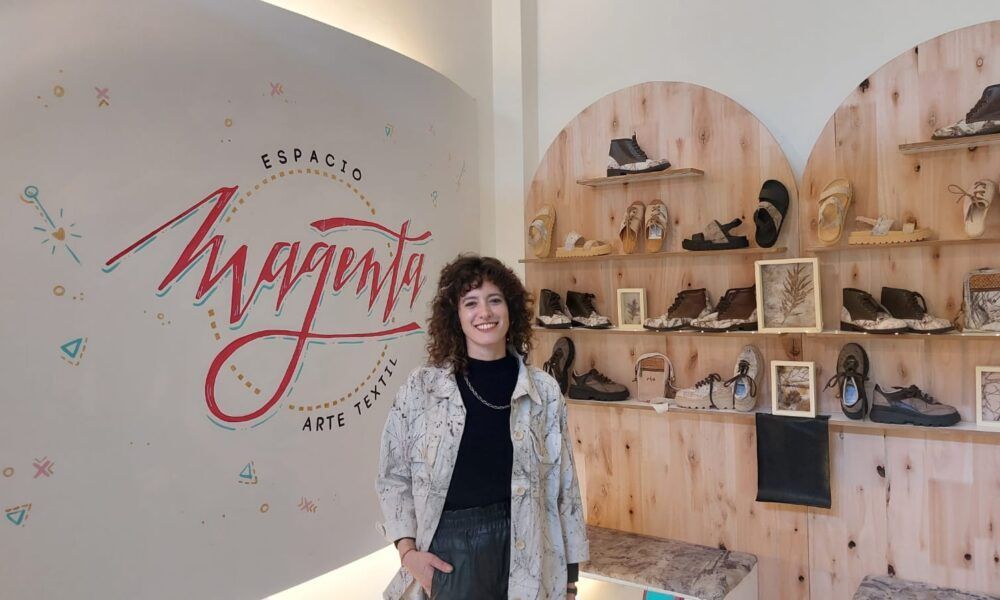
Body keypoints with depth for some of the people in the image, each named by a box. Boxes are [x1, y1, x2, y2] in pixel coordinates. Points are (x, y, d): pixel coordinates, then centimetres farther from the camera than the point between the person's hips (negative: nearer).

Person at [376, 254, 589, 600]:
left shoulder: (544, 390, -3)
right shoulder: (420, 387, -6)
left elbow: (563, 484, 1)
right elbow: (394, 476, 1)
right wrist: (407, 549, -9)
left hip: (522, 546, 1)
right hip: (448, 548, -1)